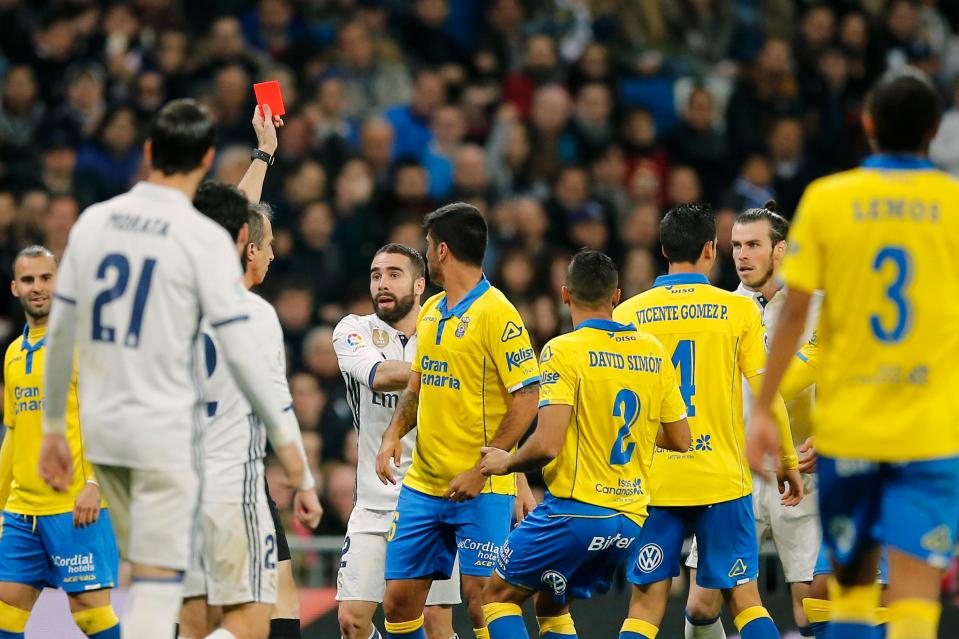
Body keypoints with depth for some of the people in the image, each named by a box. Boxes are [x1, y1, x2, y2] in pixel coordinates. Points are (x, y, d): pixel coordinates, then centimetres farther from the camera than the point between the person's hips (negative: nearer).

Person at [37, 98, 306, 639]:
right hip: (164, 431, -5)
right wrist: (283, 435, -1)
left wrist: (53, 427, 17)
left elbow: (60, 334, 8)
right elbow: (239, 352, -12)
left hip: (101, 427, 6)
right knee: (158, 585, -5)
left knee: (145, 571, 19)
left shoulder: (93, 222, 4)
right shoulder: (204, 238, -11)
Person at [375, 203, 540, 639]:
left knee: (483, 601, -9)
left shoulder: (496, 313, -12)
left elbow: (527, 399, -15)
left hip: (481, 489, -8)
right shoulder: (431, 311, 12)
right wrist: (394, 434, 3)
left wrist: (482, 470, -19)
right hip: (422, 484, 8)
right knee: (399, 599, 6)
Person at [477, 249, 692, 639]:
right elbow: (679, 440, 12)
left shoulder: (563, 350, -10)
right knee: (551, 605, 22)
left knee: (498, 595, 9)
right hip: (630, 519, 6)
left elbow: (547, 444, -18)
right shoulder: (653, 352, 7)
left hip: (576, 511, -6)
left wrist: (507, 462, 1)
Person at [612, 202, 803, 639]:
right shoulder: (738, 310, -1)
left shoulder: (627, 314, 2)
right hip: (722, 479, -1)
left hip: (652, 483, 1)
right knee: (744, 599, 6)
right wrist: (789, 463, 9)